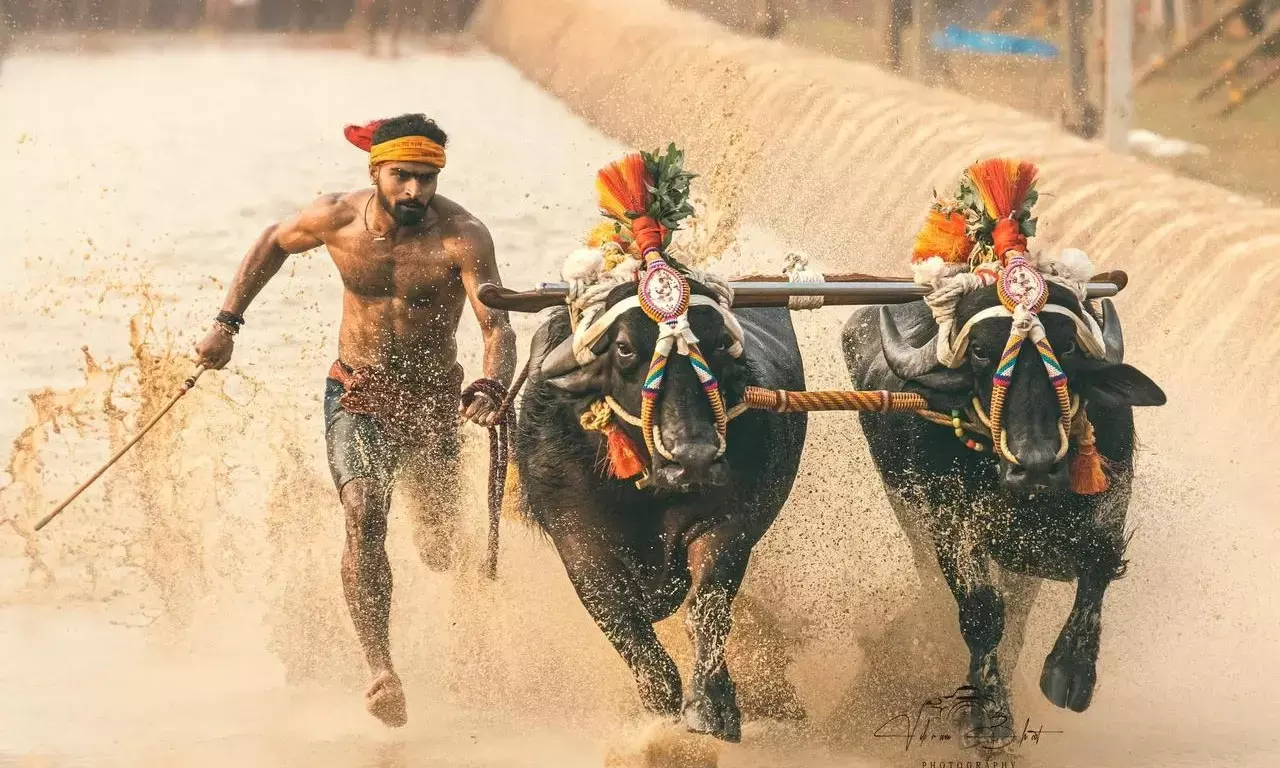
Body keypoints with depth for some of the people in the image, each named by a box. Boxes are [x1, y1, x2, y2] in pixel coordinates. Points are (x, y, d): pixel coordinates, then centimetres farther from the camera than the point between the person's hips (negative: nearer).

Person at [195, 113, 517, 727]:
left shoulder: (462, 237, -21)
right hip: (357, 395, 0)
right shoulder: (336, 218, -12)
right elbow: (274, 244, 10)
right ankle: (380, 669, -26)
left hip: (433, 398, 0)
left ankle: (428, 517, 48)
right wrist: (227, 322, 6)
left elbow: (498, 326, -29)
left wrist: (492, 388, -48)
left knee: (440, 554, 8)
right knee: (364, 517, -24)